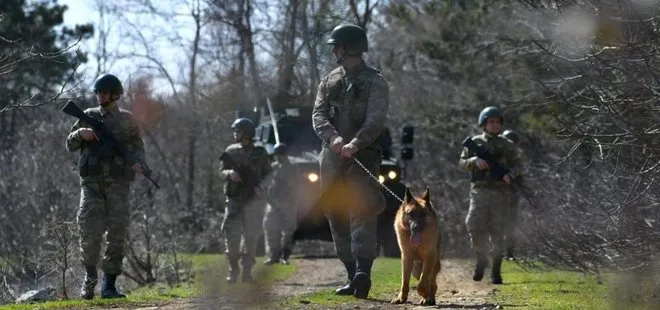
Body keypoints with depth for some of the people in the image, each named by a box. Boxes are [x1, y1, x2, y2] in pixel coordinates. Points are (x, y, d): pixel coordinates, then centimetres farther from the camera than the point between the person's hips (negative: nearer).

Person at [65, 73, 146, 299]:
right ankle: (90, 276, 9)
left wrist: (138, 163, -9)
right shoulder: (88, 116, 12)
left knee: (117, 234, -4)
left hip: (118, 182, 0)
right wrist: (81, 133, -8)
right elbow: (70, 145, 14)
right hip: (92, 181, 0)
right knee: (90, 231, -11)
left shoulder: (126, 120, 10)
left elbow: (137, 145, 12)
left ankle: (109, 285, 1)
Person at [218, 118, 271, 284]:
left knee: (251, 236, -1)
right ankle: (233, 270, 4)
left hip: (253, 200, -1)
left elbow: (268, 174, 8)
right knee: (231, 234, -8)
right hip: (233, 200, 1)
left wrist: (260, 186, -10)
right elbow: (221, 172, 11)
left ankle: (247, 271, 5)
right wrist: (229, 173, -12)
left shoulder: (259, 153, 4)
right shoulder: (231, 151, 9)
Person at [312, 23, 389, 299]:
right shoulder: (329, 81, 15)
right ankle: (353, 276, 11)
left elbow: (376, 120, -14)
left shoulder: (374, 82, -1)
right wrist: (333, 137, -19)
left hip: (362, 156, -6)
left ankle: (363, 272, -31)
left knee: (362, 211, -18)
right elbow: (318, 115, 3)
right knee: (337, 216, 6)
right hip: (332, 156, 6)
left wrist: (355, 143, -31)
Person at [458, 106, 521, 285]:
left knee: (497, 234, -2)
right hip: (479, 191, 0)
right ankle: (481, 261, 14)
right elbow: (462, 163, 8)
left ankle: (496, 272, 4)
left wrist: (510, 175, -7)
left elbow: (516, 163, 14)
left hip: (499, 192, 0)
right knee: (476, 229, -11)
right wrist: (475, 161, -13)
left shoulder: (506, 145, 9)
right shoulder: (475, 143, 8)